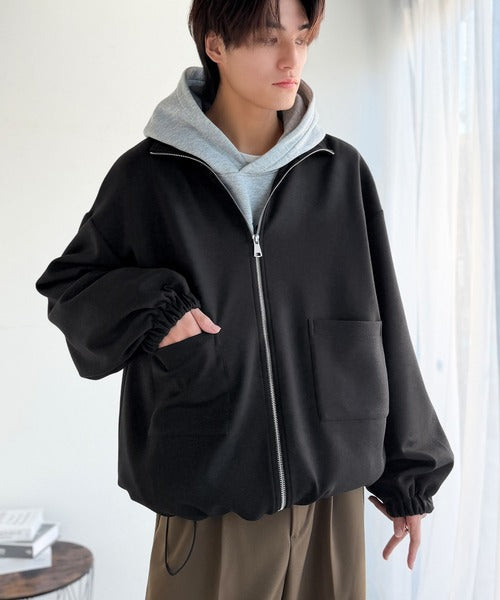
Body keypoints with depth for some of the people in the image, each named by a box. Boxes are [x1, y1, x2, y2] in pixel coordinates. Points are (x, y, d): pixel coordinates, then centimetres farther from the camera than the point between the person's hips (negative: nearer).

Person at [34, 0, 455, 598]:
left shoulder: (341, 171, 2)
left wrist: (408, 474, 10)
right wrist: (147, 311, -14)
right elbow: (67, 285, 7)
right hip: (207, 499, -2)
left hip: (332, 491, 2)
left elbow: (382, 328, 6)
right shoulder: (147, 175, -4)